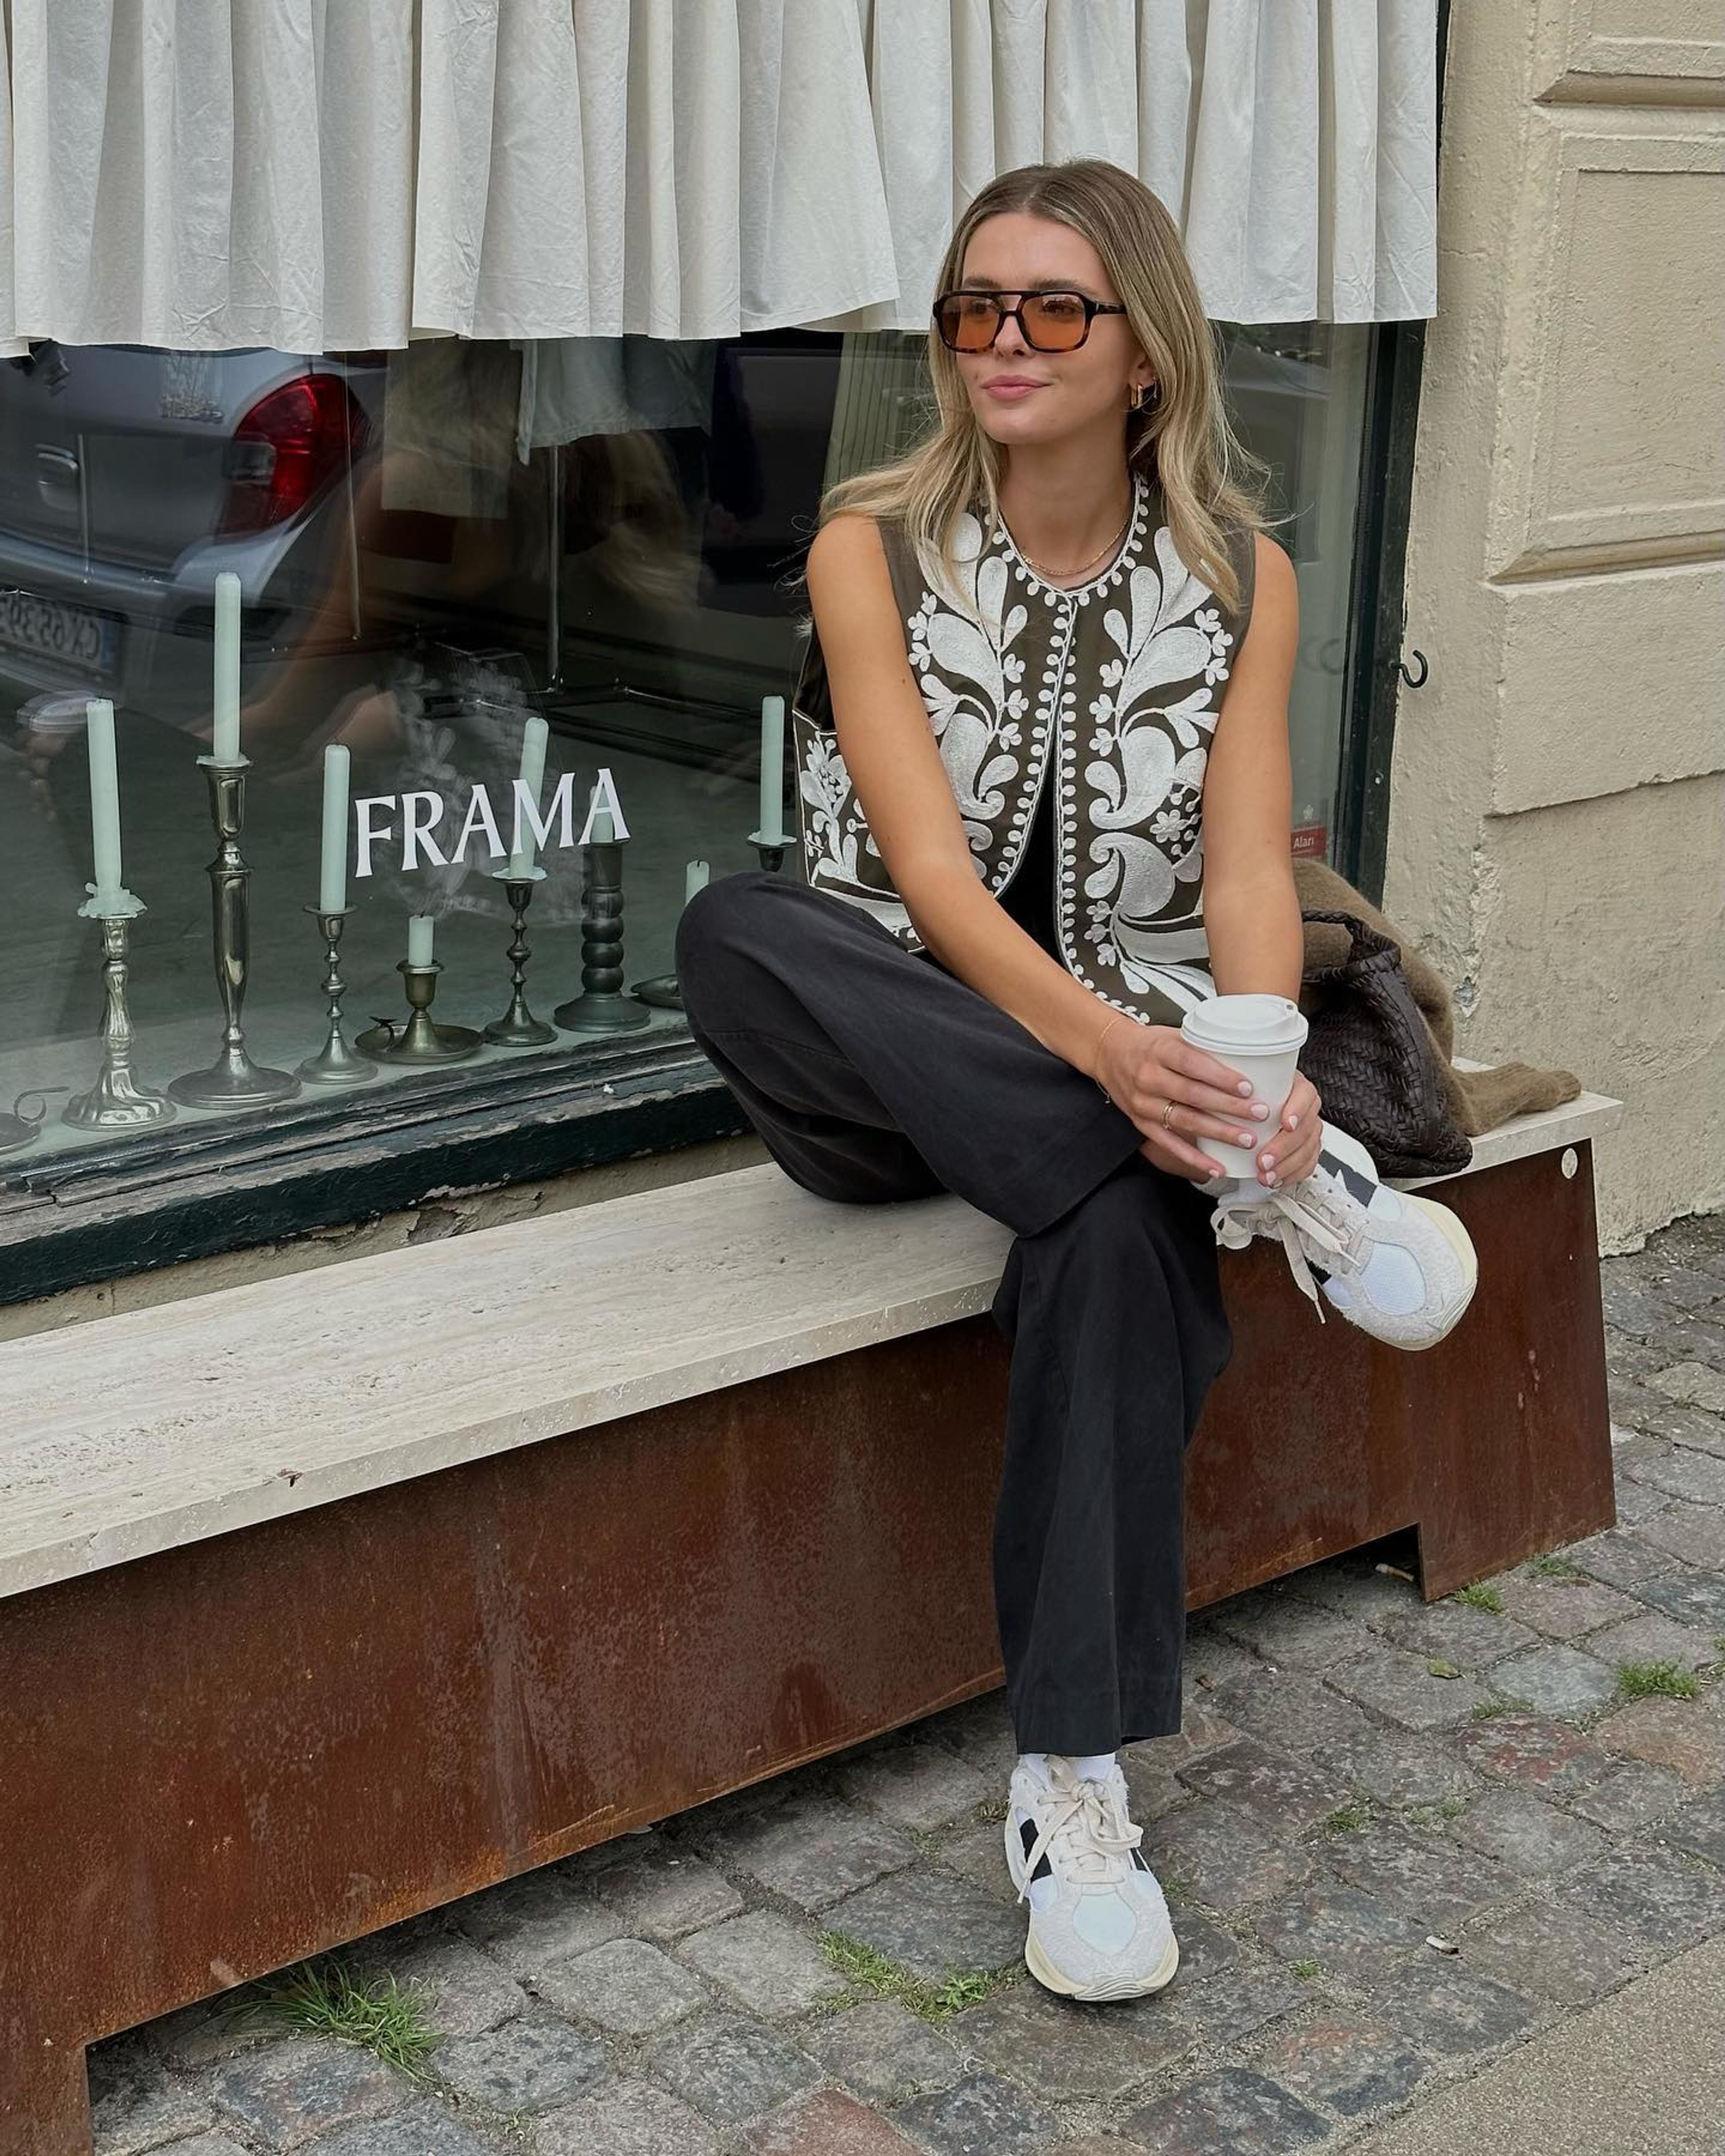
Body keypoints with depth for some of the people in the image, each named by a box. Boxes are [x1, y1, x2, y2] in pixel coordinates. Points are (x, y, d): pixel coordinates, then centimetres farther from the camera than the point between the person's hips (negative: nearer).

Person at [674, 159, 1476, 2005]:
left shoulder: (1240, 579, 3)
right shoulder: (873, 551, -3)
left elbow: (1245, 874, -4)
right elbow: (926, 864, -14)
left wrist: (1248, 1067, -27)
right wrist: (1097, 1039, -33)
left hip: (1136, 1058, 0)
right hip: (896, 1065, 0)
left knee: (1113, 1225, -36)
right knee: (729, 929, -33)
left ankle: (1073, 1777, -30)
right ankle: (1260, 1176, -35)